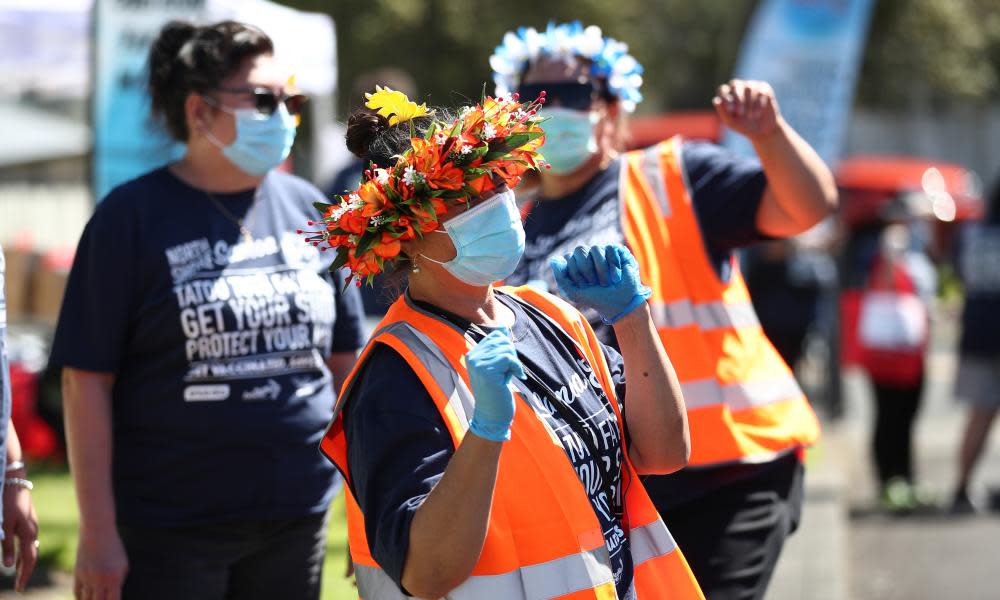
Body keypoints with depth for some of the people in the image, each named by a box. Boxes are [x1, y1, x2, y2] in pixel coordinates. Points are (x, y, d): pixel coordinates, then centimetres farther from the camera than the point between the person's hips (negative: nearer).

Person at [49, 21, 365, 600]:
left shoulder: (308, 210, 9)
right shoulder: (134, 216, -5)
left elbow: (344, 361, 15)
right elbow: (87, 380, -7)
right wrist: (98, 531, -11)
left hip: (296, 522, 4)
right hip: (170, 531, -4)